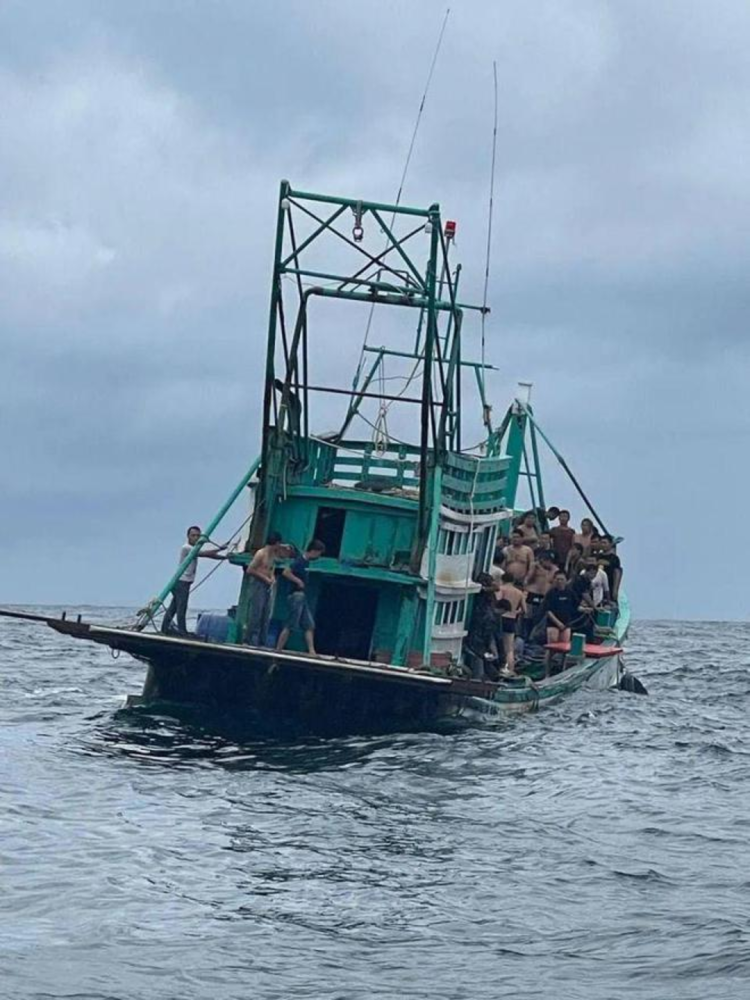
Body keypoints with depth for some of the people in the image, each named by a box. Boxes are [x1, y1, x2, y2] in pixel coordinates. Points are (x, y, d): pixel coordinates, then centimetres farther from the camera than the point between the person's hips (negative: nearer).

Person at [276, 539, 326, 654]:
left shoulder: (306, 562, 13)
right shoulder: (299, 561, -15)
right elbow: (286, 572, -23)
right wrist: (298, 581, -18)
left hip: (302, 597, 10)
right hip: (296, 596, -10)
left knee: (310, 625, 6)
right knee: (290, 626, -7)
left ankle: (311, 651, 5)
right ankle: (278, 650, -2)